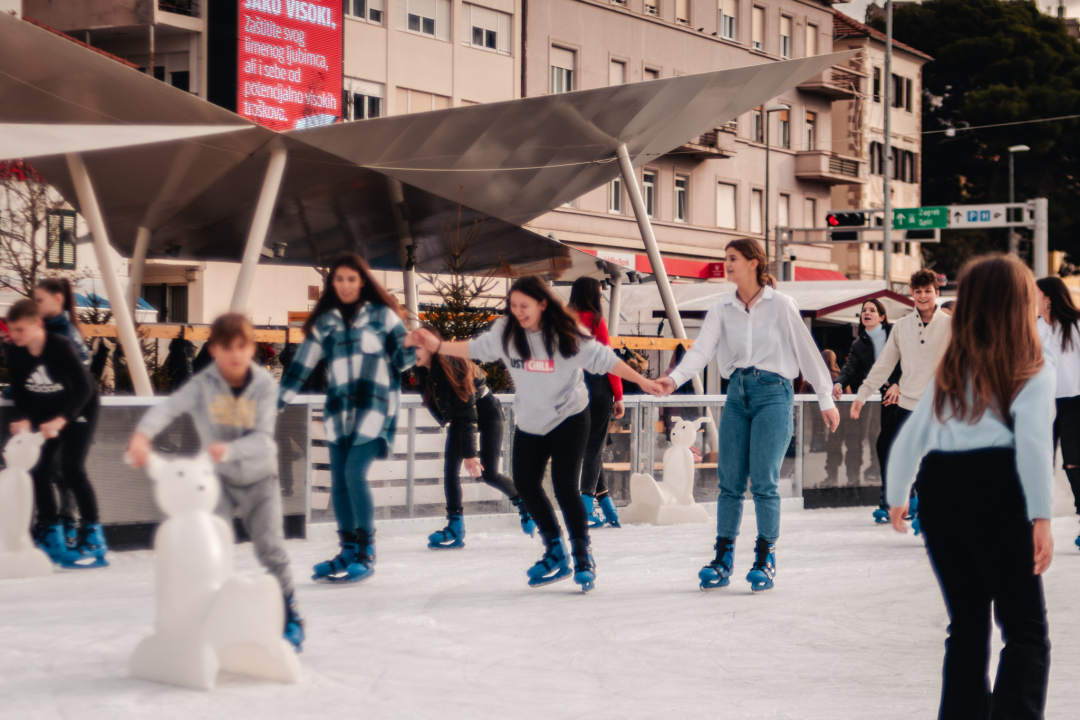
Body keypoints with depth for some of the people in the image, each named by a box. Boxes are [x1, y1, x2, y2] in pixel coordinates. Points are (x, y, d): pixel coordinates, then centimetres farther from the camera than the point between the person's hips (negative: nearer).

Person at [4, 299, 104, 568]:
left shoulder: (60, 346, -30)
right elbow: (20, 391, -5)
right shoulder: (13, 352, -15)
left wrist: (60, 420, -43)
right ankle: (52, 541, 11)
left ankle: (93, 540, -8)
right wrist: (22, 419, -24)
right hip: (46, 409, 6)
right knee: (39, 468, -2)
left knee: (71, 469, -17)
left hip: (78, 406, -6)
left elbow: (84, 387, -32)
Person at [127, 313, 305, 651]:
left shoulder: (264, 385, -17)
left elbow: (262, 439, -25)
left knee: (271, 547, -3)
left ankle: (291, 615, 15)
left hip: (259, 475, 0)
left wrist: (229, 450, -44)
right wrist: (142, 435, -53)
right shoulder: (204, 384, -18)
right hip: (218, 477, 0)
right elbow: (167, 408, -34)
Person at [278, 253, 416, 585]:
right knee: (338, 482, 4)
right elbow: (301, 365, 11)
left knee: (355, 473, -15)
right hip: (338, 409, 4)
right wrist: (277, 400, 5)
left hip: (374, 405, -4)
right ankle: (349, 551, 17)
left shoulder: (382, 314, 2)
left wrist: (409, 347, -20)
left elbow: (401, 359, 3)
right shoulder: (324, 322, 11)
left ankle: (366, 554, -6)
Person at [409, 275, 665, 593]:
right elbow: (475, 349, 5)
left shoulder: (567, 334, -17)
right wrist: (437, 346, -2)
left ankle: (583, 557, 3)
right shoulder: (505, 331, -7)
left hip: (569, 419, -5)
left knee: (565, 486, -13)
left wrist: (643, 381, -17)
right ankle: (555, 552, 24)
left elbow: (604, 359, -14)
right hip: (530, 423, 5)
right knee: (526, 483, 7)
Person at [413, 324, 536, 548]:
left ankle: (522, 501, 19)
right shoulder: (423, 371, -13)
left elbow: (467, 416, -31)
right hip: (459, 416, 7)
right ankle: (455, 529, -6)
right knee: (450, 469, -8)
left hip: (487, 413, -6)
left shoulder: (452, 369, -33)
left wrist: (470, 454, -30)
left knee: (489, 473, -9)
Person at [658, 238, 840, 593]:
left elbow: (807, 350, 3)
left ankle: (765, 560, 2)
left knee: (764, 481, -9)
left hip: (773, 394, -4)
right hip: (737, 395, 4)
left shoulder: (780, 304, 0)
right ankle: (722, 560, 8)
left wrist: (826, 399, 5)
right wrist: (674, 378, -22)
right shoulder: (721, 309, 9)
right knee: (730, 481, 2)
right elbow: (701, 350, -3)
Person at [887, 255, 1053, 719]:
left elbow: (909, 440, 15)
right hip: (994, 489, -5)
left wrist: (897, 497, 29)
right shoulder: (1033, 370, 3)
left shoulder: (951, 371, 17)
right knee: (1025, 631, -2)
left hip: (937, 489, 5)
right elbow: (1033, 439, -12)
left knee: (967, 626, 16)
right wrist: (1041, 516, -16)